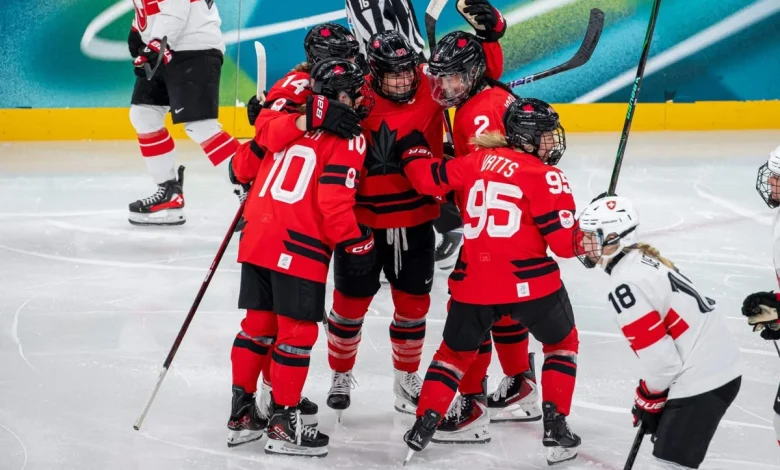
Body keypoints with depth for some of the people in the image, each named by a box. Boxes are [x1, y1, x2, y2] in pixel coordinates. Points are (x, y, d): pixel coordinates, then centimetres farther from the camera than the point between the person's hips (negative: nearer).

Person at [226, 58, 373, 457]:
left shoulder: (284, 122, 13)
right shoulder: (348, 138, -6)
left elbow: (245, 167, 19)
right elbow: (333, 200, -15)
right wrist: (354, 243, -5)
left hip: (257, 239, 7)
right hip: (299, 247, -7)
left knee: (258, 325, 15)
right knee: (298, 331, 1)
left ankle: (242, 412, 20)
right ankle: (283, 423, 2)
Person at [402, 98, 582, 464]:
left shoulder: (478, 160, 7)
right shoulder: (545, 176, -8)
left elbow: (430, 179, 14)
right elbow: (563, 242, -11)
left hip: (473, 282, 4)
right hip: (530, 281, -4)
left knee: (456, 349, 24)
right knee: (562, 342, 20)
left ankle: (425, 424, 16)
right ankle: (556, 426, 12)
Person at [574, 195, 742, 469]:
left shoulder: (626, 285, -18)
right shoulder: (644, 259, 12)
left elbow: (658, 356, -19)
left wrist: (649, 399, -2)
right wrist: (653, 396, 21)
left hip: (701, 380, -10)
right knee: (666, 438, 23)